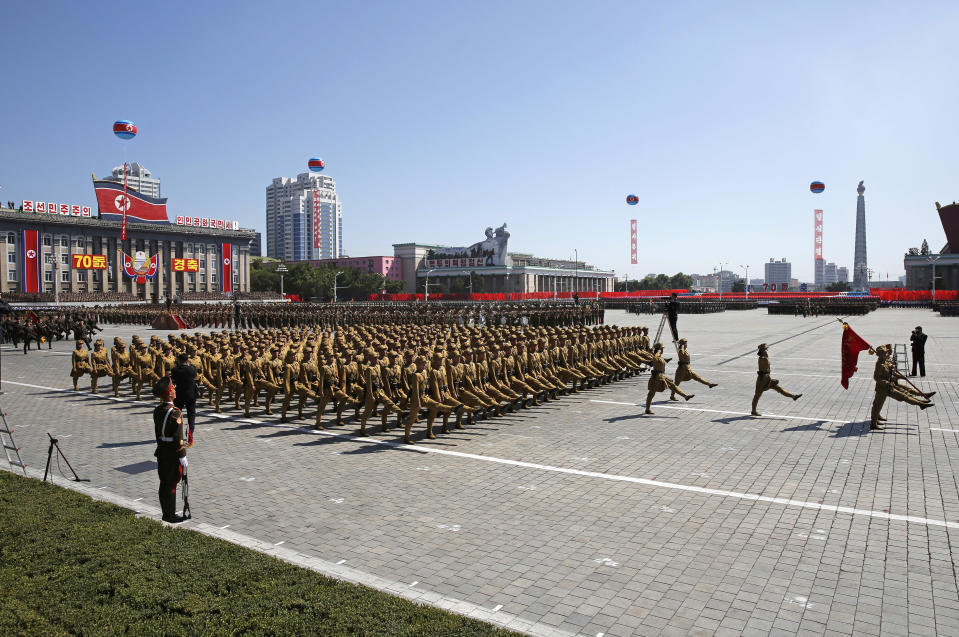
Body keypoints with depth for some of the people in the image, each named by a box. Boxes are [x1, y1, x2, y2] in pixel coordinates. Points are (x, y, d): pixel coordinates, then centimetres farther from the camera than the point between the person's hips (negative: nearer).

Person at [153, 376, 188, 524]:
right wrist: (182, 457, -14)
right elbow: (178, 438, -20)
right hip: (172, 454, -8)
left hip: (161, 452, 8)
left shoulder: (157, 410, 4)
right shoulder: (175, 413, -22)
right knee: (171, 484, 3)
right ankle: (170, 515, 13)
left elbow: (157, 433, 12)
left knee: (164, 483, 16)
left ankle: (166, 512, 27)